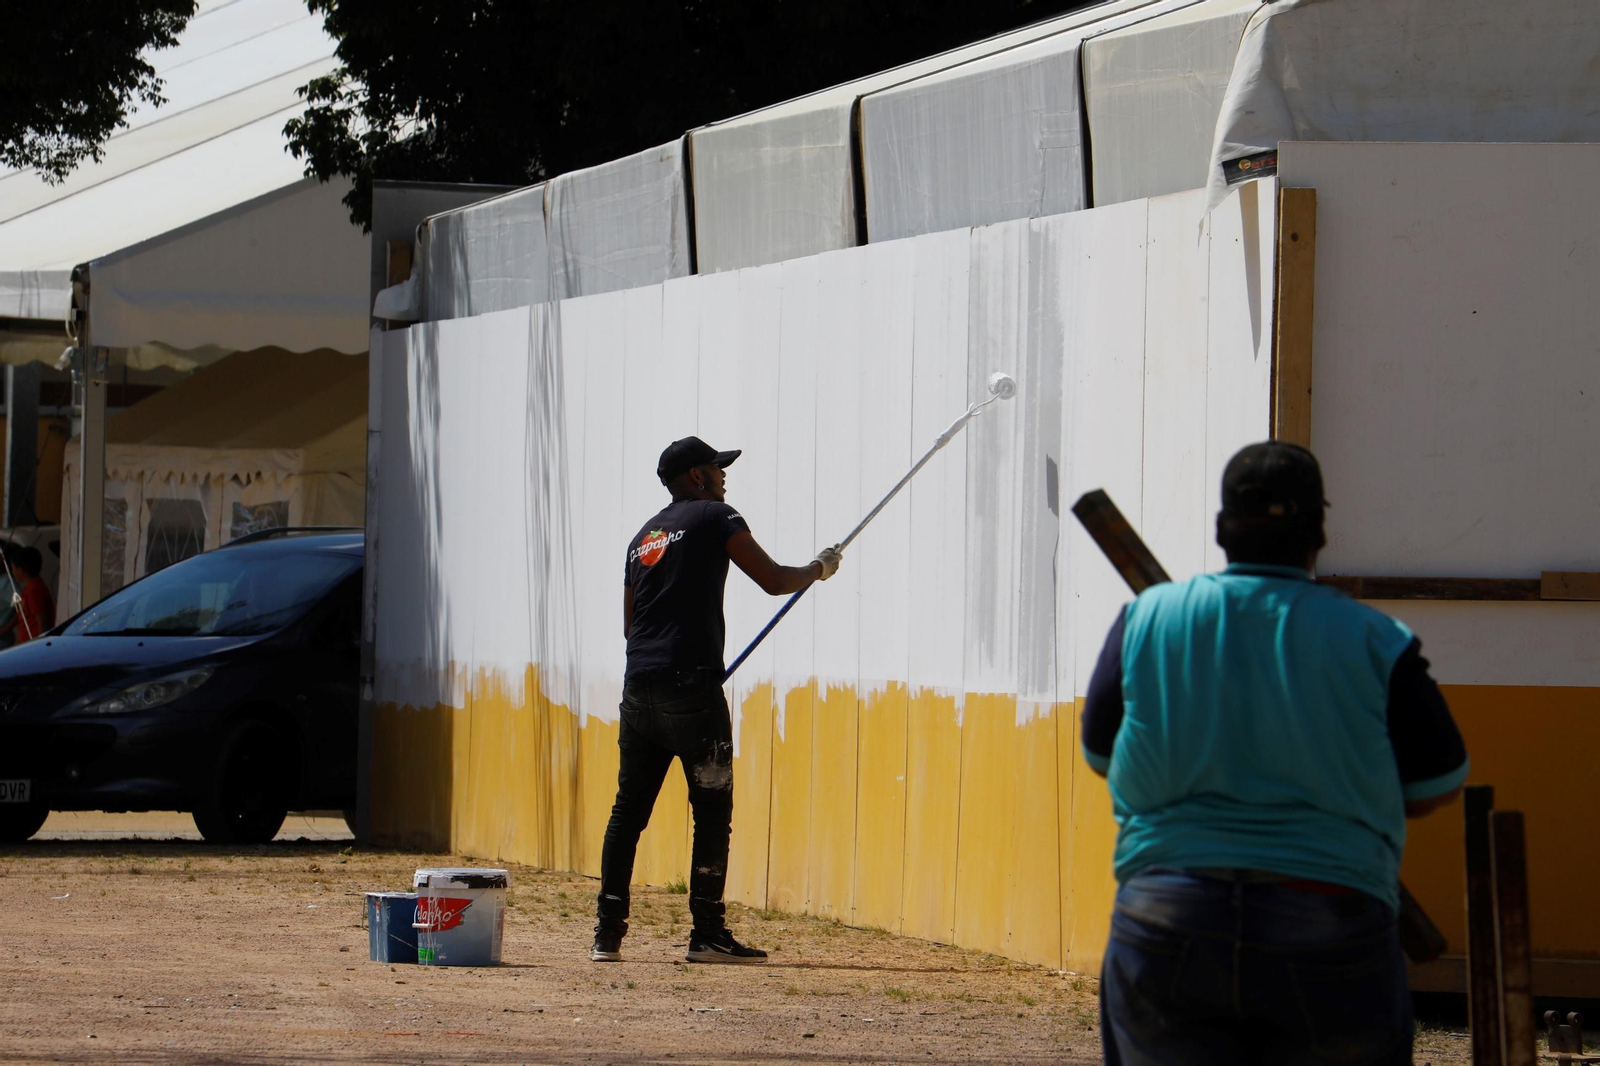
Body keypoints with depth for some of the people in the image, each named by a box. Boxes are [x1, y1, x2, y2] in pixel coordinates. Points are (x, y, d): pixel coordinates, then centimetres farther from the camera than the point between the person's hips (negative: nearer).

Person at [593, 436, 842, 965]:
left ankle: (607, 933, 5)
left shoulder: (644, 536, 21)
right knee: (712, 808, -2)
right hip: (690, 686, -7)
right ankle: (707, 934, -5)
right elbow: (773, 580, 1)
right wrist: (820, 568, 19)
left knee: (629, 809, 8)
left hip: (638, 687, 7)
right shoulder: (714, 518, 1)